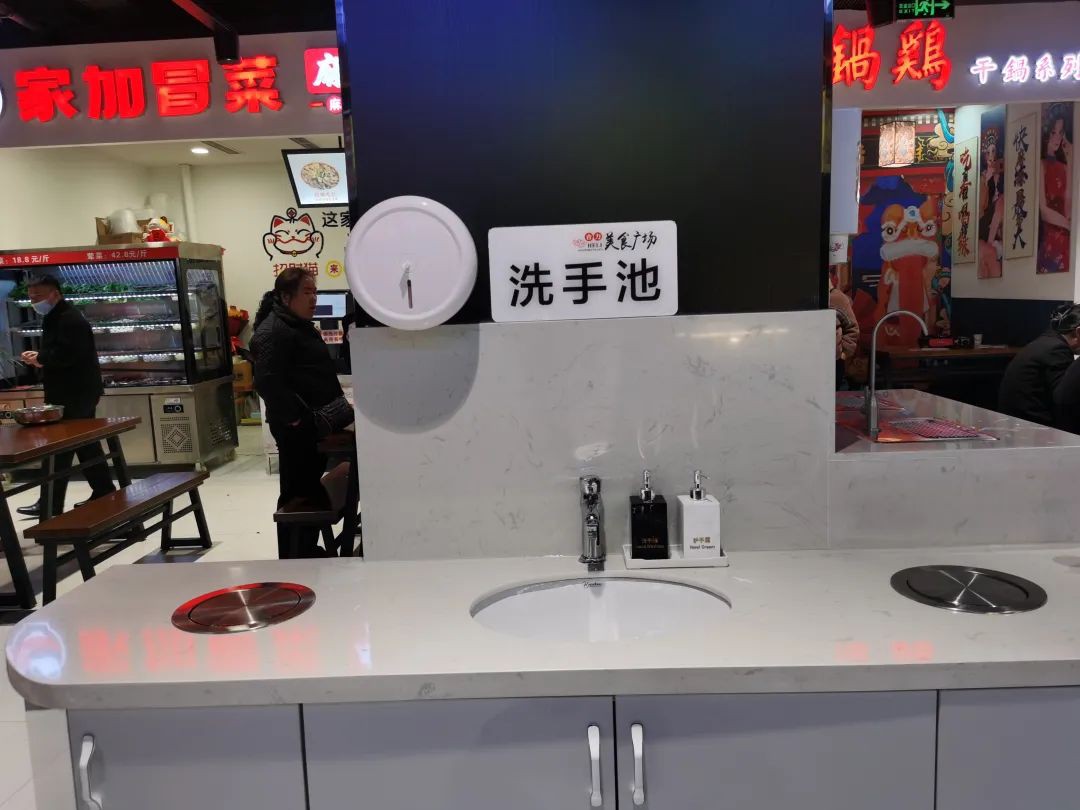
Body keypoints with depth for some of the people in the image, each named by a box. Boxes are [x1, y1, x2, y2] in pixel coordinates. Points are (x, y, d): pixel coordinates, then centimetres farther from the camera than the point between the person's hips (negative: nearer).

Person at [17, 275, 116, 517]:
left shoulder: (70, 319, -17)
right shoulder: (56, 318, 17)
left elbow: (67, 354, -28)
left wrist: (41, 358, -15)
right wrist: (40, 357, 5)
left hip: (73, 395, -11)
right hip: (75, 393, 11)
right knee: (86, 445, 14)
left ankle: (50, 505, 1)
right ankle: (104, 492, 20)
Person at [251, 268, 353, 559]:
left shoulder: (300, 326, 18)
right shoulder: (273, 332, -16)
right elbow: (267, 382, -26)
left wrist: (338, 406, 17)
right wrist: (293, 417, -22)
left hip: (313, 424, 10)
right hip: (296, 428, -10)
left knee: (312, 491, 16)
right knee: (298, 494, -2)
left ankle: (308, 552, 28)